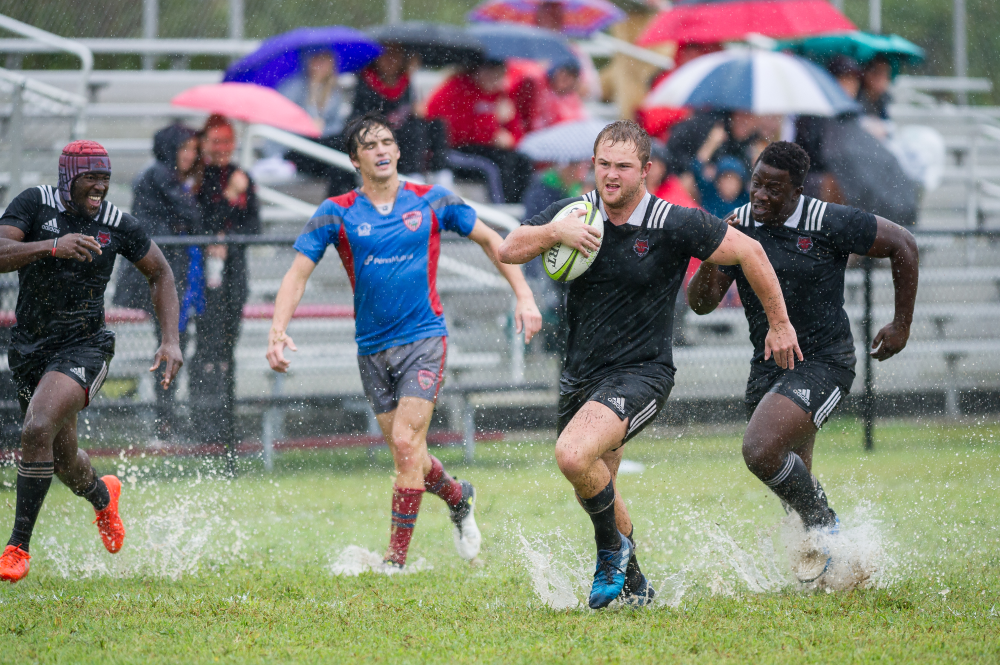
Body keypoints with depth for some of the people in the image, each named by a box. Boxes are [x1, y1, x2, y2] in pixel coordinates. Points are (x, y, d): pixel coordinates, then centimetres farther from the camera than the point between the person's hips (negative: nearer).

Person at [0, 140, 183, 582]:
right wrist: (52, 246, -38)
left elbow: (160, 273, 11)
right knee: (63, 461, 13)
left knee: (38, 430, -27)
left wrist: (170, 341, 1)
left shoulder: (118, 225, -4)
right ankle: (103, 496, 51)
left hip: (83, 347, -2)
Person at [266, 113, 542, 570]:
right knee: (406, 453, 9)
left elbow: (489, 240, 11)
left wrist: (523, 296, 4)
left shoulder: (432, 202, -1)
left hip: (424, 339, -2)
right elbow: (298, 274, -5)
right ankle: (458, 498, 41)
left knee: (405, 442, -16)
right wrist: (278, 331, -20)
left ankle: (395, 560, -10)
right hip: (372, 348, 2)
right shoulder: (337, 214, -2)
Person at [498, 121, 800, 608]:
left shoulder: (676, 225, -13)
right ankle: (633, 585, 38)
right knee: (595, 488, 17)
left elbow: (749, 252, -4)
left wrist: (780, 323, 1)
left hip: (640, 373, -6)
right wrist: (554, 232, -27)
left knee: (574, 456, -28)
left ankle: (613, 551, -3)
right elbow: (509, 251, -9)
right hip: (580, 375, 6)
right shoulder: (575, 213, -2)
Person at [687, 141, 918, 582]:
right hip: (767, 366, 6)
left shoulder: (829, 223, -15)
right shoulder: (737, 227, -2)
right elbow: (700, 304, -2)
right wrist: (713, 258, -22)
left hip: (824, 362, -6)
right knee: (791, 478, 14)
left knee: (761, 451, -25)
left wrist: (902, 325, 0)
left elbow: (902, 244, -4)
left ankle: (823, 528, -2)